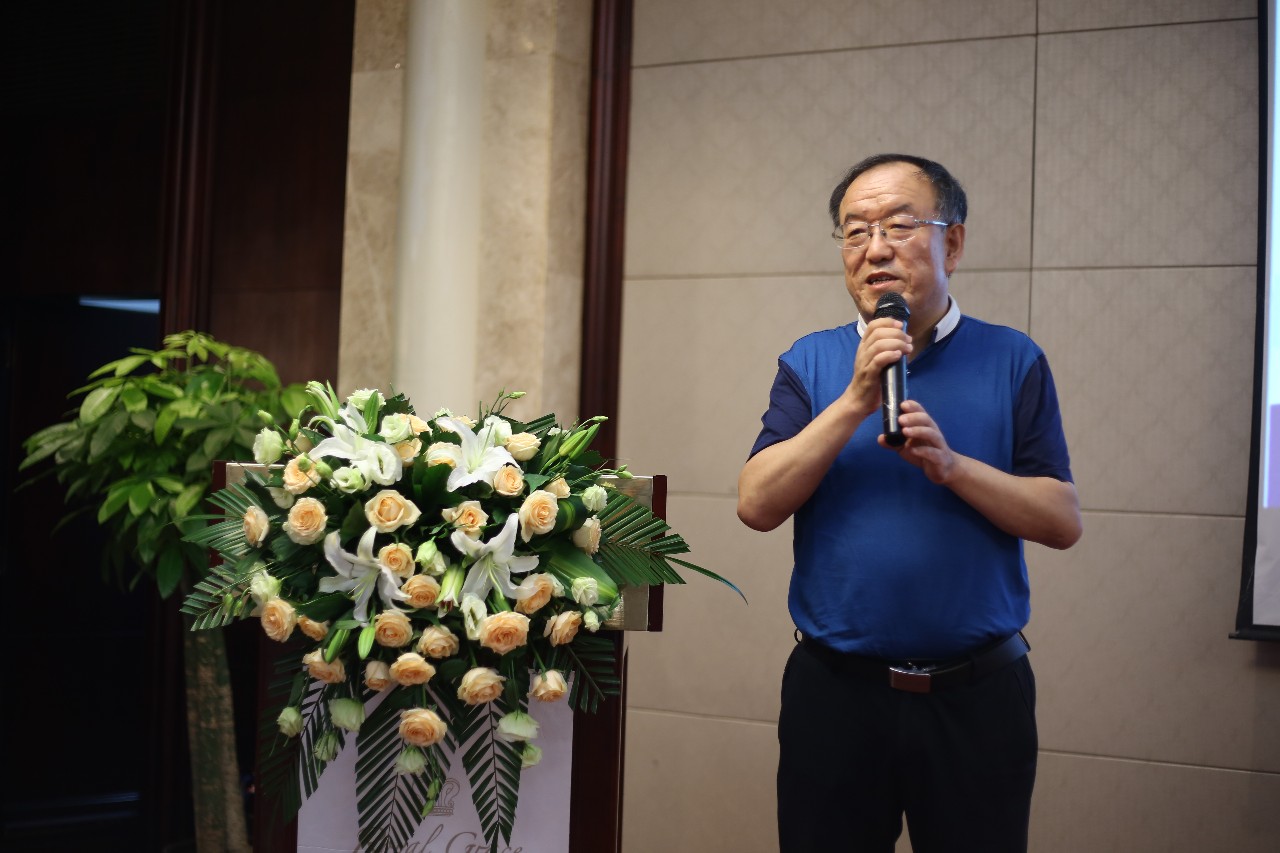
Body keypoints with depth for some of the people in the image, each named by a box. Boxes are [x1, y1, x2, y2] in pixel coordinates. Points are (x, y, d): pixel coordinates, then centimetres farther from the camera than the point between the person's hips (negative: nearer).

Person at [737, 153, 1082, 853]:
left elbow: (1064, 521, -4)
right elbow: (758, 504, -9)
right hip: (835, 689, 1)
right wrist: (855, 402, -16)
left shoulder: (1012, 361, 1)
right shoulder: (810, 363, 3)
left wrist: (951, 465, -18)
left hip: (978, 691, 0)